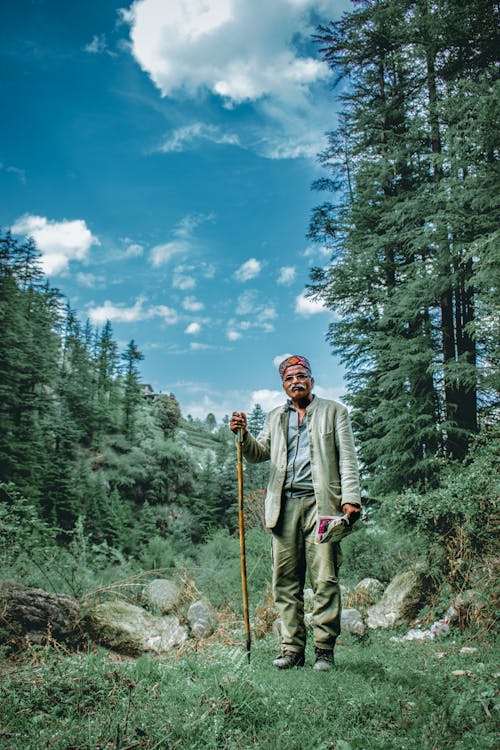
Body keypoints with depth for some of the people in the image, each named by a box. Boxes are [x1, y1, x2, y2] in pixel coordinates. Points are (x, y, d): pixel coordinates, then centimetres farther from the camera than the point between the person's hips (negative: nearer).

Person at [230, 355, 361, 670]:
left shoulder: (334, 411, 13)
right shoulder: (275, 417, 24)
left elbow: (347, 458, 5)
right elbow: (259, 454, 19)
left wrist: (350, 498, -7)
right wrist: (244, 435, -1)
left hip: (320, 502, -3)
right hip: (284, 505, 3)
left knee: (325, 578, -6)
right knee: (286, 580, 1)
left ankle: (324, 649, 2)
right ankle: (293, 648, 9)